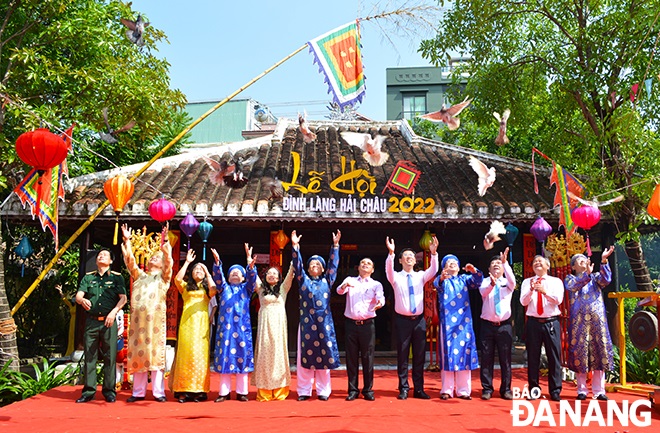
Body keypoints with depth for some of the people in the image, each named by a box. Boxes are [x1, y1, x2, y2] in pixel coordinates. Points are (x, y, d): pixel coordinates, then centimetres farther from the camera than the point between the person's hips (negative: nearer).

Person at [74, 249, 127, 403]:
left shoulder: (117, 277, 9)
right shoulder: (88, 278, 16)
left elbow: (123, 298, 1)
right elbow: (78, 295, 4)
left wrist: (114, 311, -15)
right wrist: (82, 300, -20)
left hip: (109, 321, -2)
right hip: (91, 321, 2)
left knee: (110, 357, -3)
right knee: (89, 356, 2)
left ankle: (109, 391, 3)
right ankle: (88, 391, 7)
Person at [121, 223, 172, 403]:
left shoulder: (163, 277, 14)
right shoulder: (139, 275, 22)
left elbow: (169, 262, -2)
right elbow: (130, 261, 11)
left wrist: (165, 244, -15)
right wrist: (127, 241, 2)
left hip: (156, 319, -3)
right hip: (138, 319, 3)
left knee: (156, 354, -6)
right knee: (138, 354, 2)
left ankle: (158, 392, -3)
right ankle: (138, 392, 8)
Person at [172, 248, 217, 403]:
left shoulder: (206, 288, 16)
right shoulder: (186, 286, 16)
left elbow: (213, 290, -7)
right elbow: (177, 279, -5)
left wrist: (207, 272, 0)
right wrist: (187, 262, 0)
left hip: (202, 323, 0)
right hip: (187, 322, 0)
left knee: (200, 354, -5)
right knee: (185, 354, -6)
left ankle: (200, 390, -4)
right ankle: (184, 391, -6)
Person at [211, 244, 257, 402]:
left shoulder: (246, 288, 15)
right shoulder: (224, 288, 15)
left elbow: (252, 278, -4)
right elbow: (218, 277, -1)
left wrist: (251, 266, -24)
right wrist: (217, 262, -18)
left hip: (242, 326, 0)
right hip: (225, 326, 0)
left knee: (242, 356, -1)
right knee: (225, 356, -2)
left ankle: (241, 392, 5)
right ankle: (224, 392, 4)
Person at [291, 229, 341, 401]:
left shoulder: (327, 280, 12)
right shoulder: (303, 280, 12)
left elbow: (333, 263, 6)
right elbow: (297, 264, 2)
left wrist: (335, 245, -2)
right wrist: (295, 246, -8)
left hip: (324, 323, 0)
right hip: (307, 322, 0)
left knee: (324, 355, 1)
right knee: (306, 356, 0)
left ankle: (323, 391, 7)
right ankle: (304, 391, 6)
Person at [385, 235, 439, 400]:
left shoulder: (420, 276, 9)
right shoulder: (396, 277, 2)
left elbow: (433, 270, -8)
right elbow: (388, 269, -19)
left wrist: (434, 253, -23)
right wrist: (391, 253, -35)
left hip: (419, 320, 2)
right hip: (403, 320, -2)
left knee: (419, 356, 5)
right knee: (402, 356, 1)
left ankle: (419, 389, 13)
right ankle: (403, 389, 9)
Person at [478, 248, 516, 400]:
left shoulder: (507, 283, 7)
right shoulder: (485, 282, 5)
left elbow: (512, 280, -18)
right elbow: (483, 292, -18)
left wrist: (505, 262, -30)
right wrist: (492, 284, -40)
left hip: (504, 325, 1)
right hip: (487, 325, -1)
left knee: (505, 359, 3)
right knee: (486, 358, 2)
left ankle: (506, 389, 12)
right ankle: (487, 389, 10)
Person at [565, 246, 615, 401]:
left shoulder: (596, 277, 15)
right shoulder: (570, 279, 9)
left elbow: (606, 279, -7)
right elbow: (574, 285, -14)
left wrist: (604, 261, -20)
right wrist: (587, 273, -28)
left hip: (598, 320, 2)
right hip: (579, 322, -2)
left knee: (599, 353, 0)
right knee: (580, 354, -1)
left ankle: (598, 391, 6)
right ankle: (582, 390, 7)